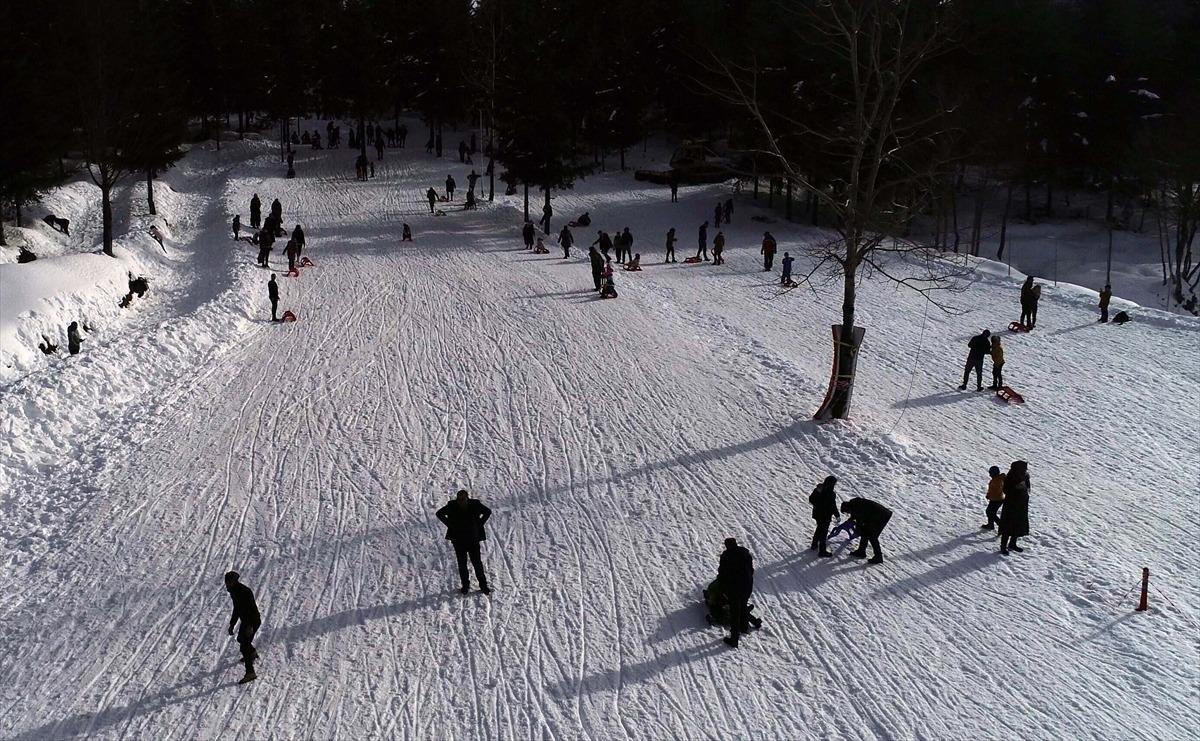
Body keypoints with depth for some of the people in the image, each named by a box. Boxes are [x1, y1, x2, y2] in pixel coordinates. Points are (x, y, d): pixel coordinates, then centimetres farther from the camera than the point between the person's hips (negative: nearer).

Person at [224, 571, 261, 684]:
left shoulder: (245, 592, -24)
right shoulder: (234, 592, 6)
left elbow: (252, 609, -28)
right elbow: (237, 610, 17)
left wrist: (250, 626, -33)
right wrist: (232, 625, 19)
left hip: (253, 622, -10)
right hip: (245, 621, 10)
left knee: (244, 646, -14)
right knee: (241, 639, 30)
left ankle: (250, 673, -16)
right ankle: (252, 654, 59)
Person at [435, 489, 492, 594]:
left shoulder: (475, 505, -7)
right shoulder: (452, 507, -7)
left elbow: (488, 512, 9)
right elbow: (439, 513, 9)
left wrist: (480, 524, -1)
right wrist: (450, 525, -1)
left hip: (473, 539, -1)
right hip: (458, 540, 1)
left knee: (477, 562, 1)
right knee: (462, 563, 5)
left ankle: (483, 585, 11)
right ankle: (465, 585, 17)